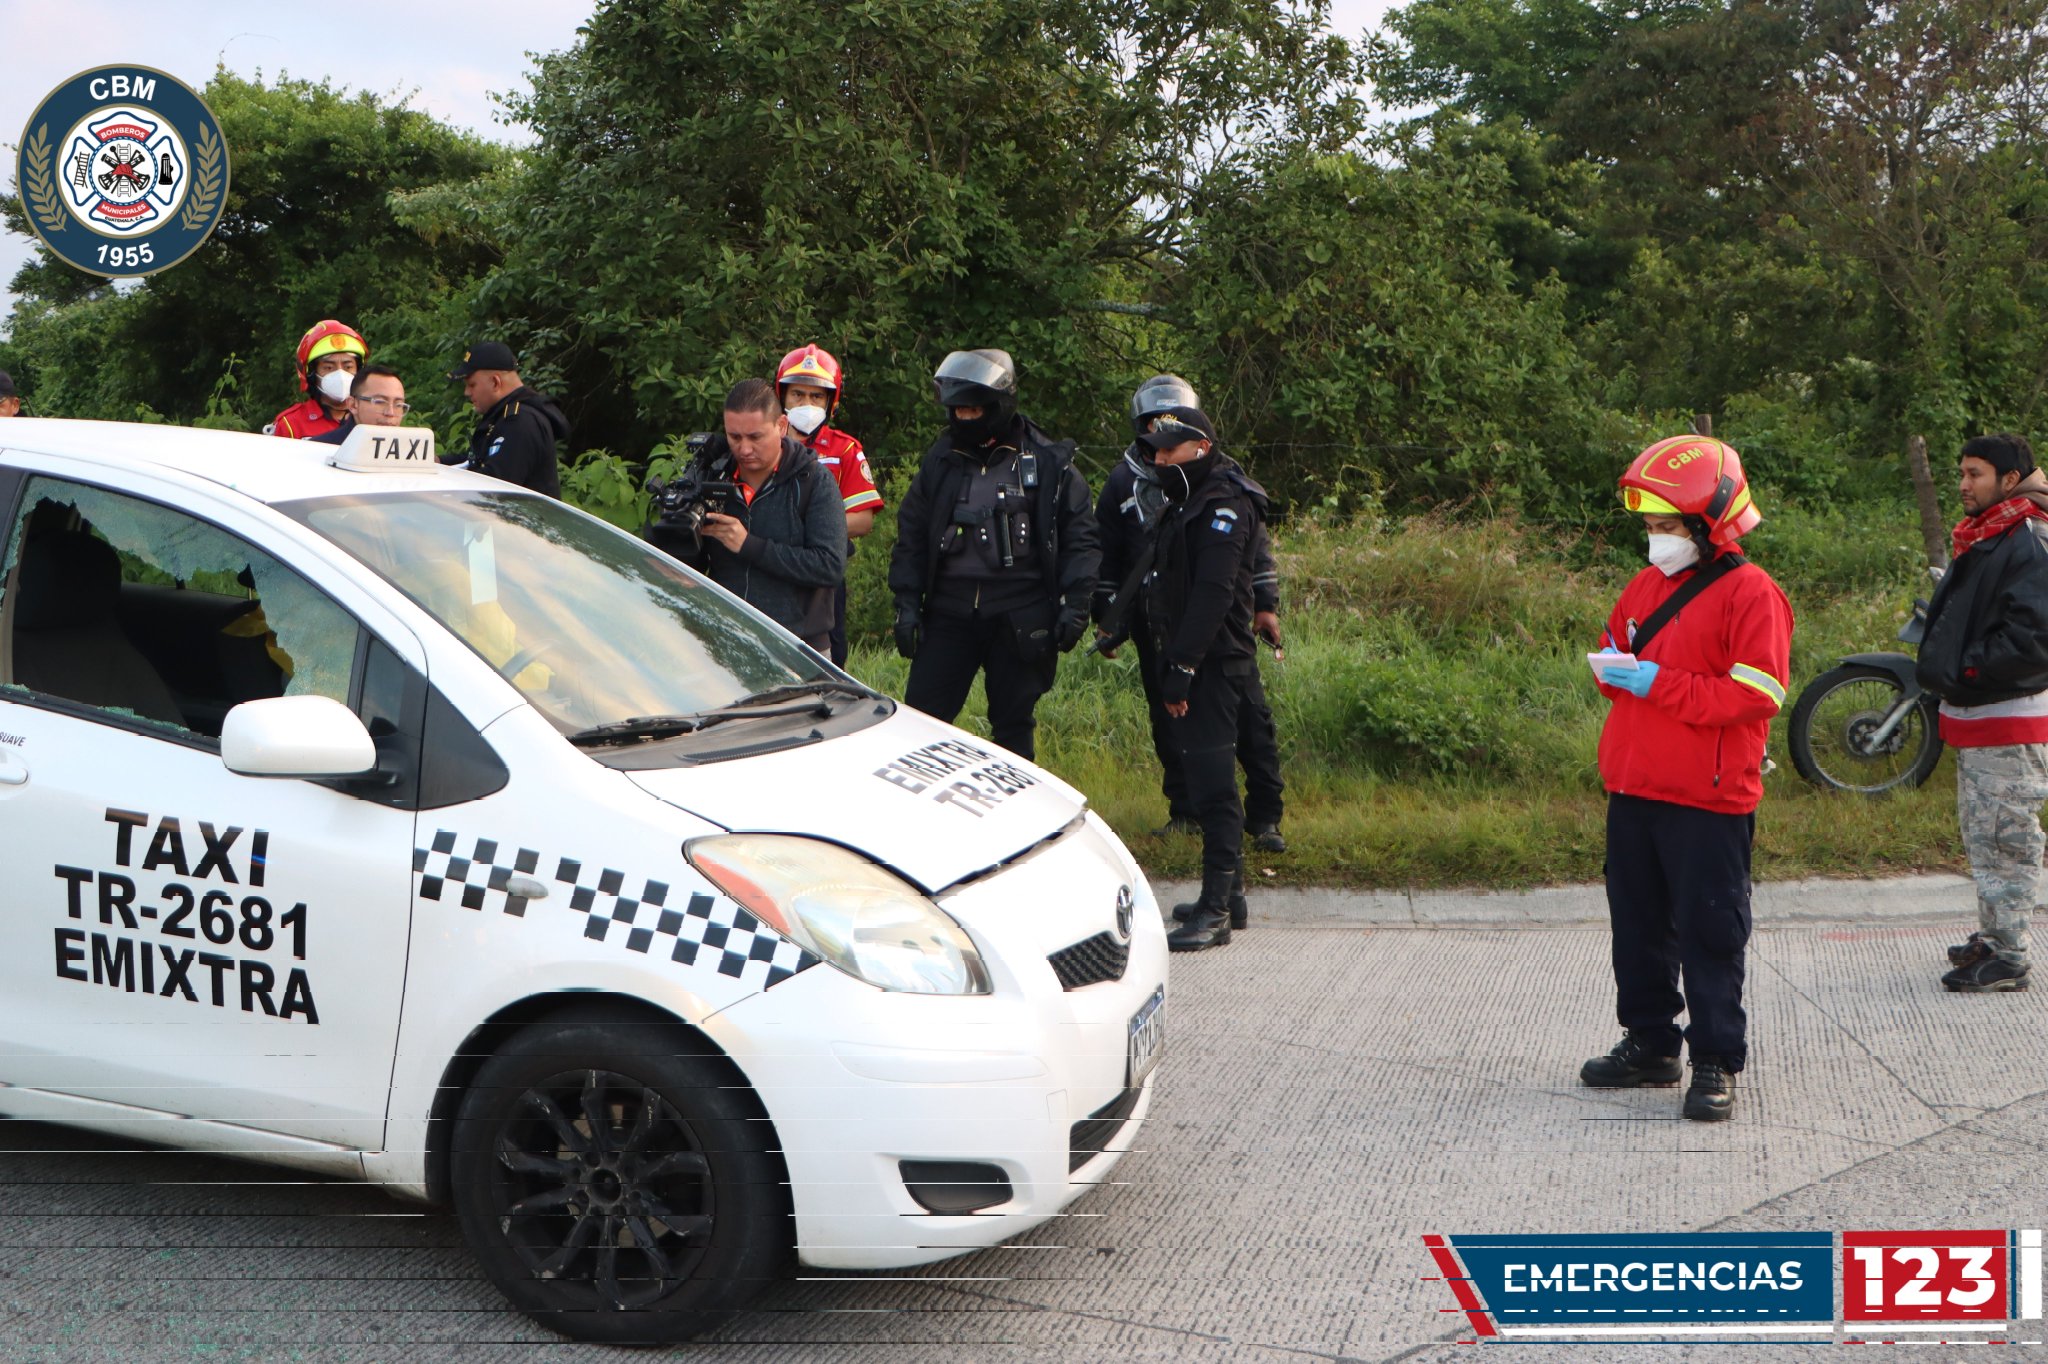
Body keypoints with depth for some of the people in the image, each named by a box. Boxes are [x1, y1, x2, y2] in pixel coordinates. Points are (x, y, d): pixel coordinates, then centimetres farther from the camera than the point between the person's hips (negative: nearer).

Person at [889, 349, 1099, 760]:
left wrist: (1075, 603, -6)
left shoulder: (1050, 463, 0)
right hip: (949, 613, 2)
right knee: (920, 717, -3)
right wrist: (907, 603, 5)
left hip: (1019, 618, -2)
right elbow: (911, 536, 12)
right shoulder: (940, 460, 8)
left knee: (1014, 726, 7)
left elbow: (1079, 538, 2)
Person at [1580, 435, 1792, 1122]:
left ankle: (1716, 1060, 9)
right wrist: (1612, 667, -1)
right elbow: (1616, 642, 25)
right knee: (1638, 924, 15)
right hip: (1633, 791, 8)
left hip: (1708, 803, -8)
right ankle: (1650, 1044, 28)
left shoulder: (1750, 593, -12)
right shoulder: (1647, 584, 12)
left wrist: (1657, 681, -22)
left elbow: (1757, 696, -19)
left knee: (1709, 934, 0)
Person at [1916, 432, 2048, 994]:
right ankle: (1992, 938, 28)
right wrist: (1939, 667, 9)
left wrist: (1963, 674, -20)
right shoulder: (1984, 538, 15)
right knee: (1981, 834, 18)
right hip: (1974, 718, 10)